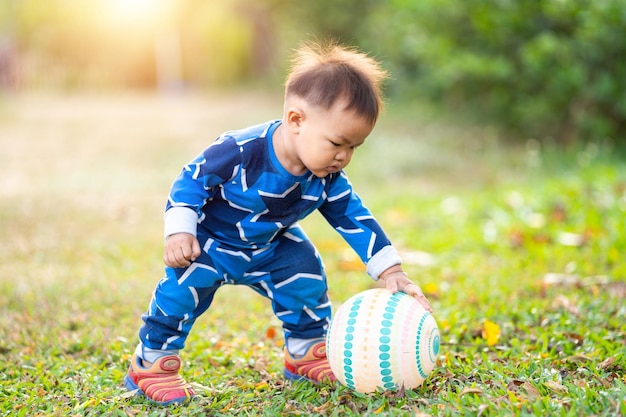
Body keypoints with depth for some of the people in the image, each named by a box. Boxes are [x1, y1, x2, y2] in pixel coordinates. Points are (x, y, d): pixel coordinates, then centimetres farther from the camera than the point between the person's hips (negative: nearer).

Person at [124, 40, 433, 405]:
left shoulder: (328, 179, -18)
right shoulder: (240, 151, -36)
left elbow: (355, 220, -10)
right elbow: (192, 179, -23)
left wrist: (392, 273, -13)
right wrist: (180, 232, -31)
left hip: (270, 249, 6)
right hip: (210, 242, -5)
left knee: (307, 278, -4)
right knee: (186, 283, -26)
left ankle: (306, 353, 19)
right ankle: (150, 363, -10)